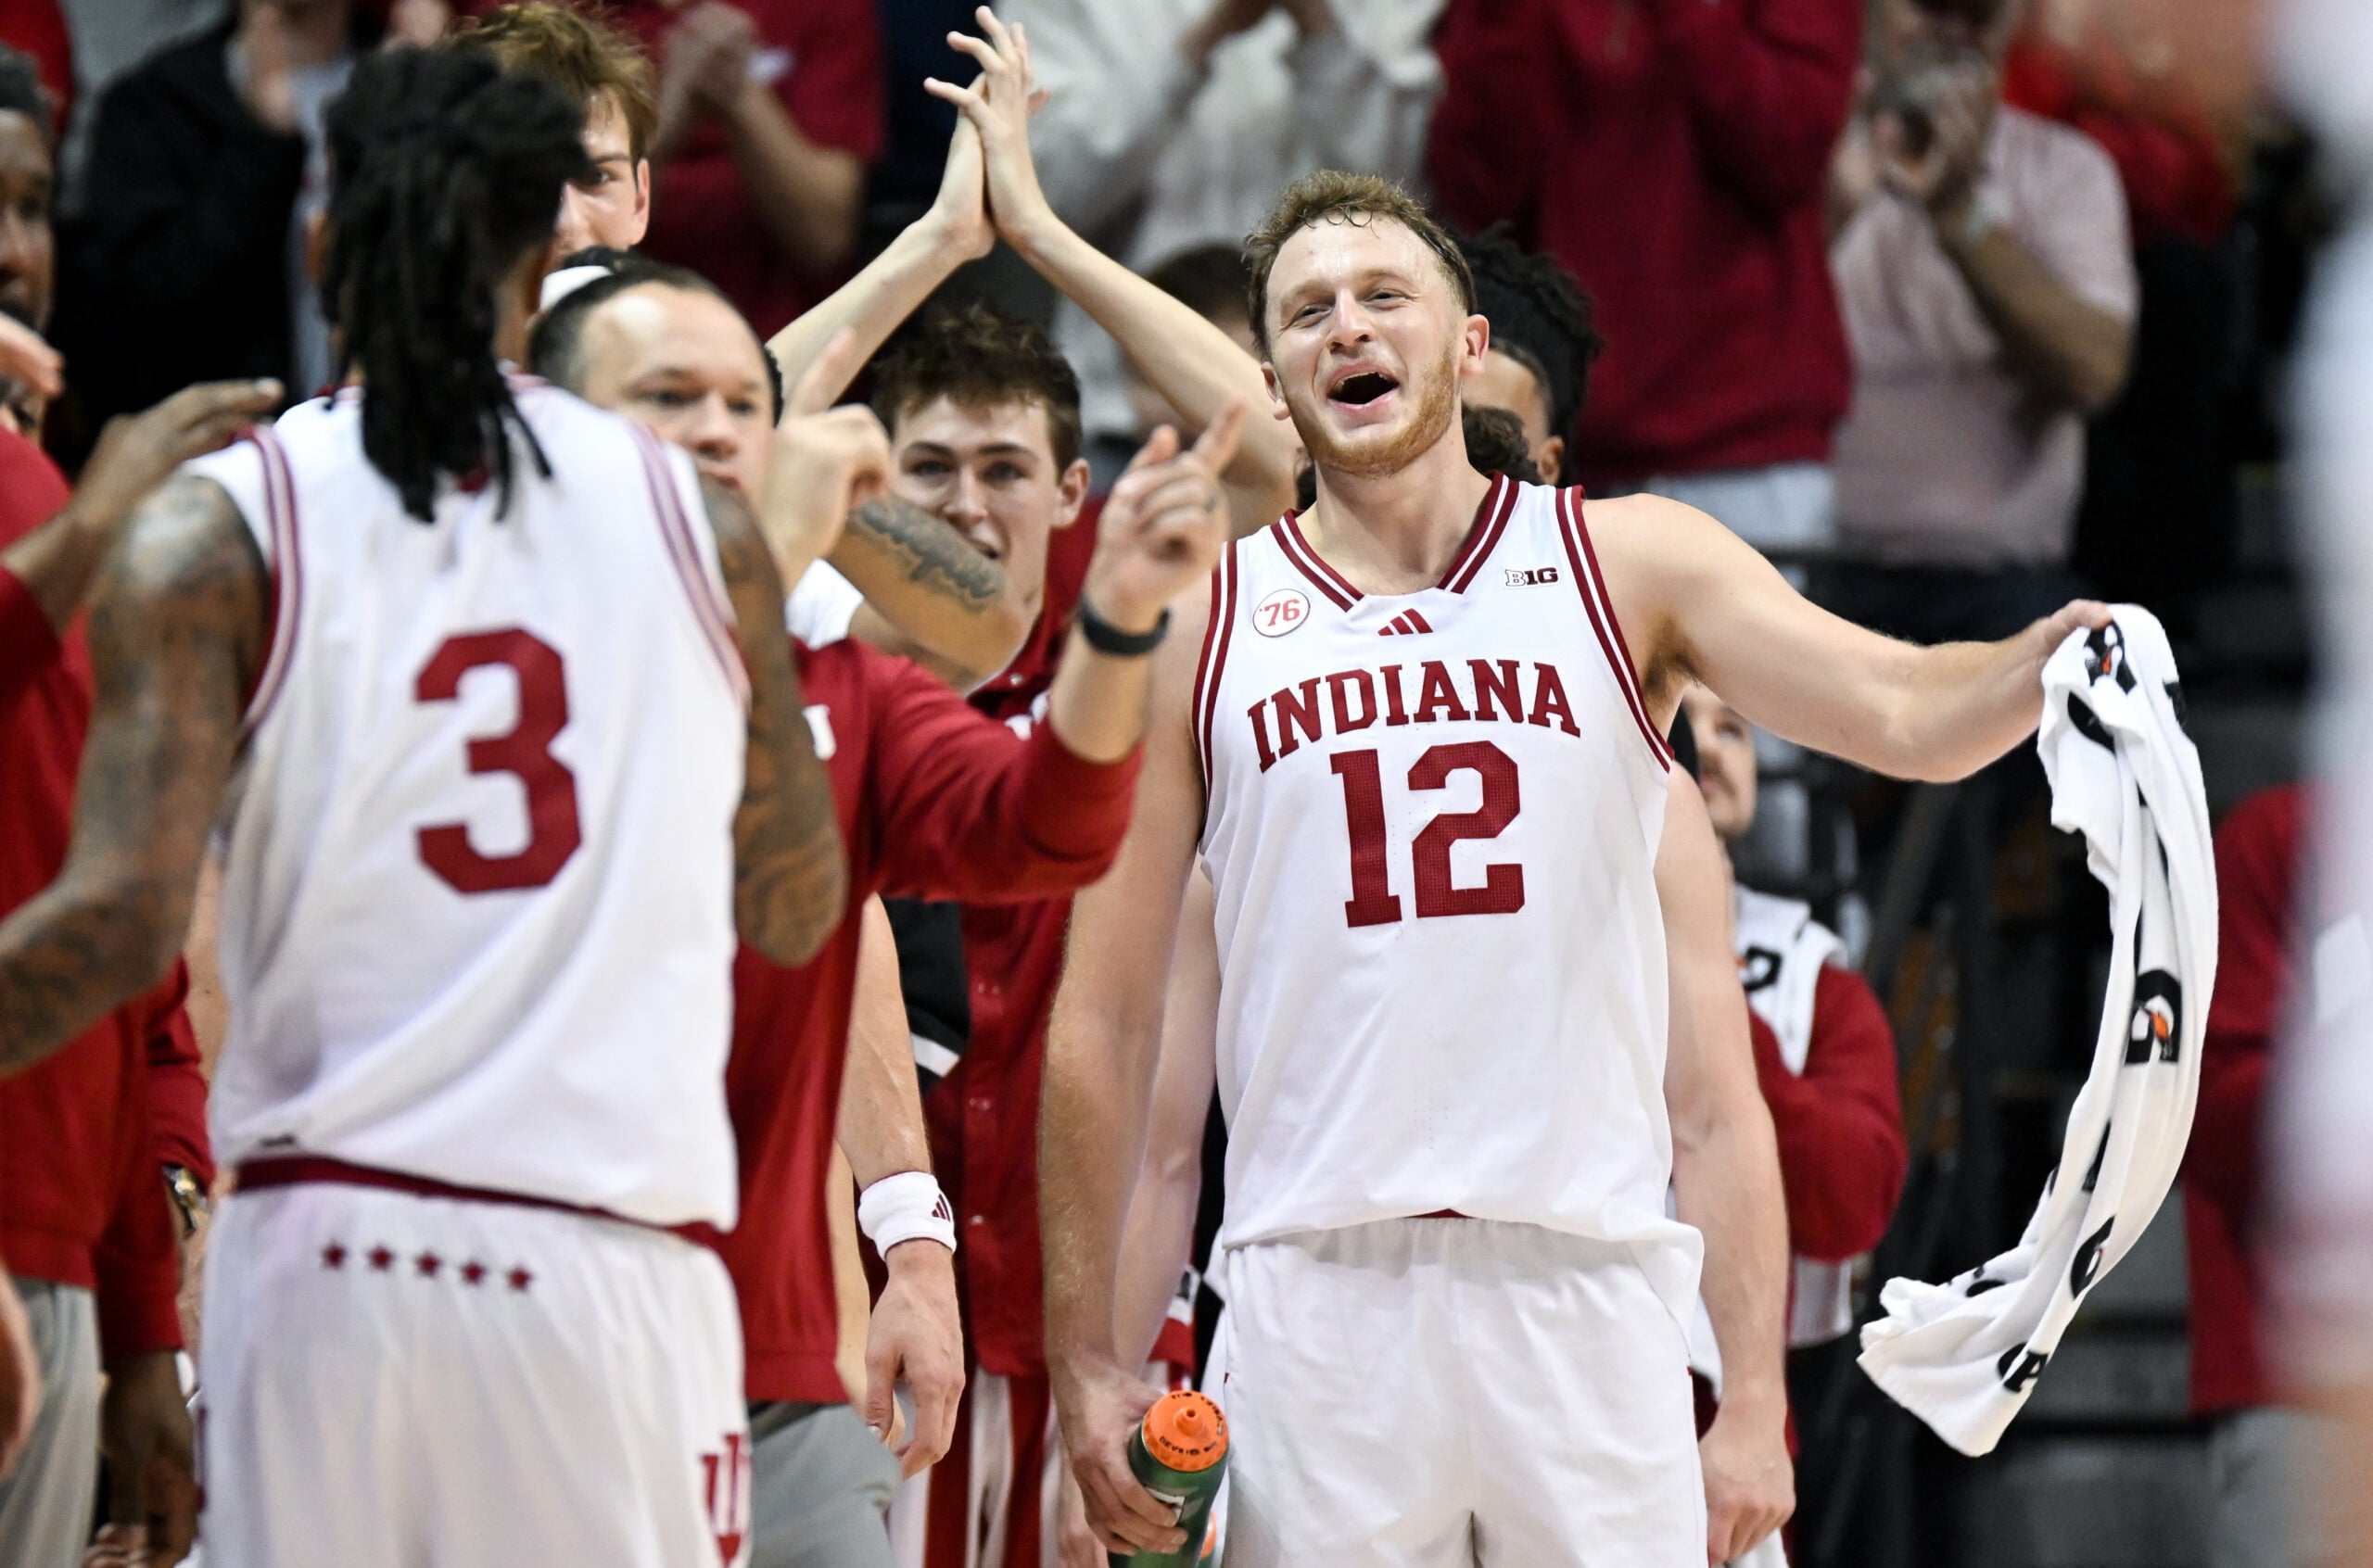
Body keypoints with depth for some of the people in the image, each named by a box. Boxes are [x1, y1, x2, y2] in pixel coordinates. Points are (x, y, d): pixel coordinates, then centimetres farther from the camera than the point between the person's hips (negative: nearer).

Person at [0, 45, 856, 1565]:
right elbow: (796, 912, 16)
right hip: (619, 1255, 1)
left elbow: (124, 921, -10)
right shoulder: (701, 519, 7)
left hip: (325, 1257, -1)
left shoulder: (215, 533, 0)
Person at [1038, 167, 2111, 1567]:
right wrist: (1085, 1358, 6)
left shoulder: (1631, 564, 10)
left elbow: (1904, 713, -5)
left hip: (1592, 1291, 0)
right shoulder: (1198, 630, 10)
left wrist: (2044, 662, -29)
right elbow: (1107, 1020, 10)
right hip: (1321, 1288, 0)